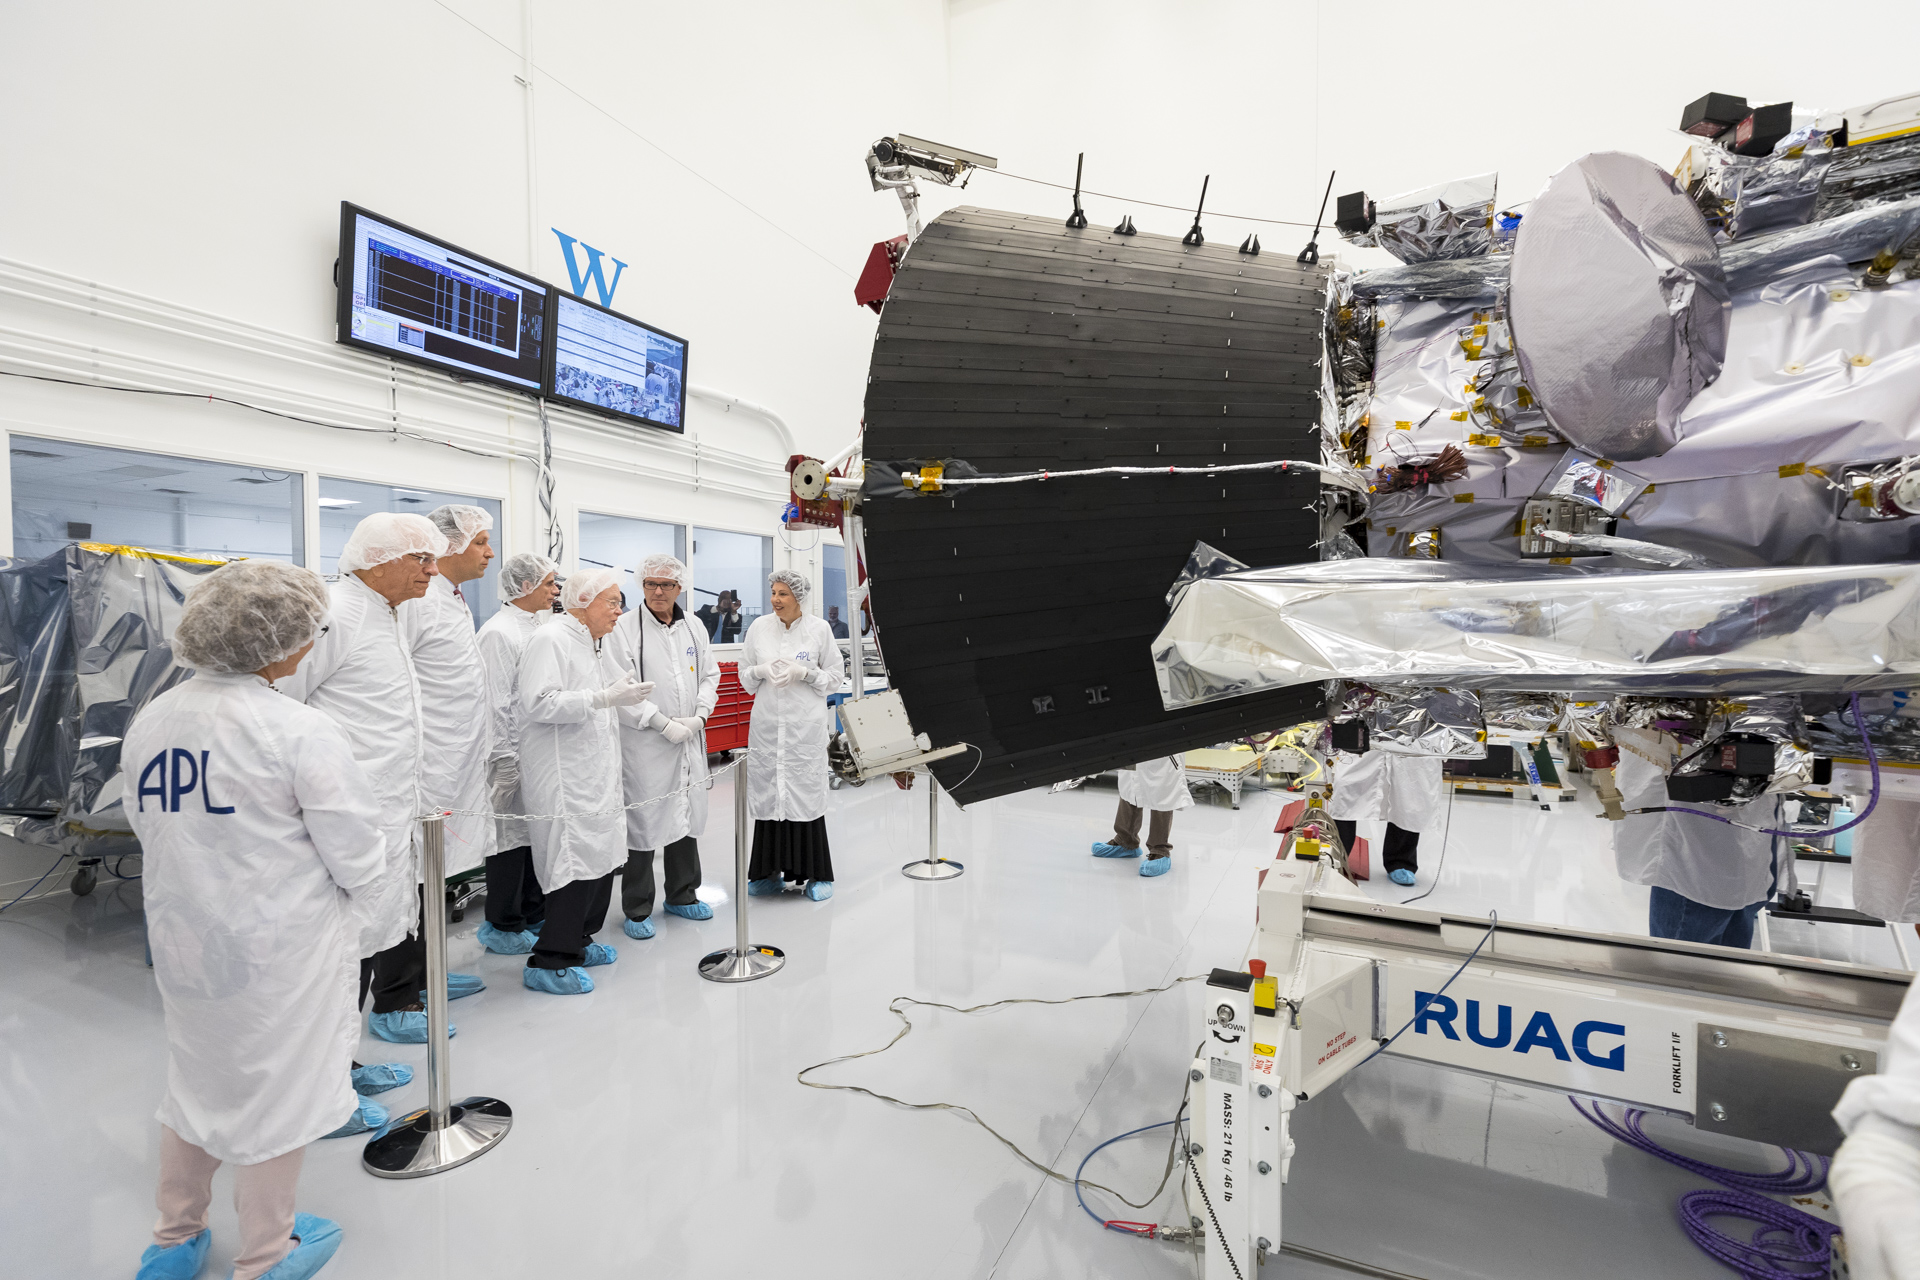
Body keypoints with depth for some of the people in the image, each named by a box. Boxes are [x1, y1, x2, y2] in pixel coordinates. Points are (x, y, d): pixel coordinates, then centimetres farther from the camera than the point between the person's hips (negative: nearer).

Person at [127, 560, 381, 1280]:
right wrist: (349, 904, 2)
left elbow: (149, 826, 9)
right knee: (278, 1091, 14)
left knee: (197, 1076, 27)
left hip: (182, 939, 6)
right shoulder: (301, 732, -24)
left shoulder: (150, 722, -4)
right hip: (279, 950, -6)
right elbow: (358, 860, -19)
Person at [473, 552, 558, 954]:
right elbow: (496, 703, -17)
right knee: (510, 837, 2)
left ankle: (535, 917, 28)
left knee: (536, 833, 15)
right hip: (513, 757, -9)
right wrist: (506, 760, -17)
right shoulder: (499, 632, -14)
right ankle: (503, 928, 16)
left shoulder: (539, 626, 13)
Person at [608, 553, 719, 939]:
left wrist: (699, 716, -2)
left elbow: (710, 675, 15)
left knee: (687, 817, 14)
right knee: (643, 821, 0)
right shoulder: (624, 629, -7)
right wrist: (664, 724, -15)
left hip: (690, 744, 6)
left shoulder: (693, 629, 10)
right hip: (644, 744, -5)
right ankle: (637, 910, 14)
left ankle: (682, 894, 31)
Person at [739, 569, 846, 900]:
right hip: (767, 723, 3)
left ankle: (816, 873, 13)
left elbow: (836, 674, 3)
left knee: (806, 794, 0)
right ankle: (771, 871, 20)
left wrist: (804, 673, -12)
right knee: (768, 793, 6)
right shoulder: (759, 627, 6)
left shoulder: (819, 629, 0)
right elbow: (744, 674, 13)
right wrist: (761, 671, -8)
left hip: (805, 725, -2)